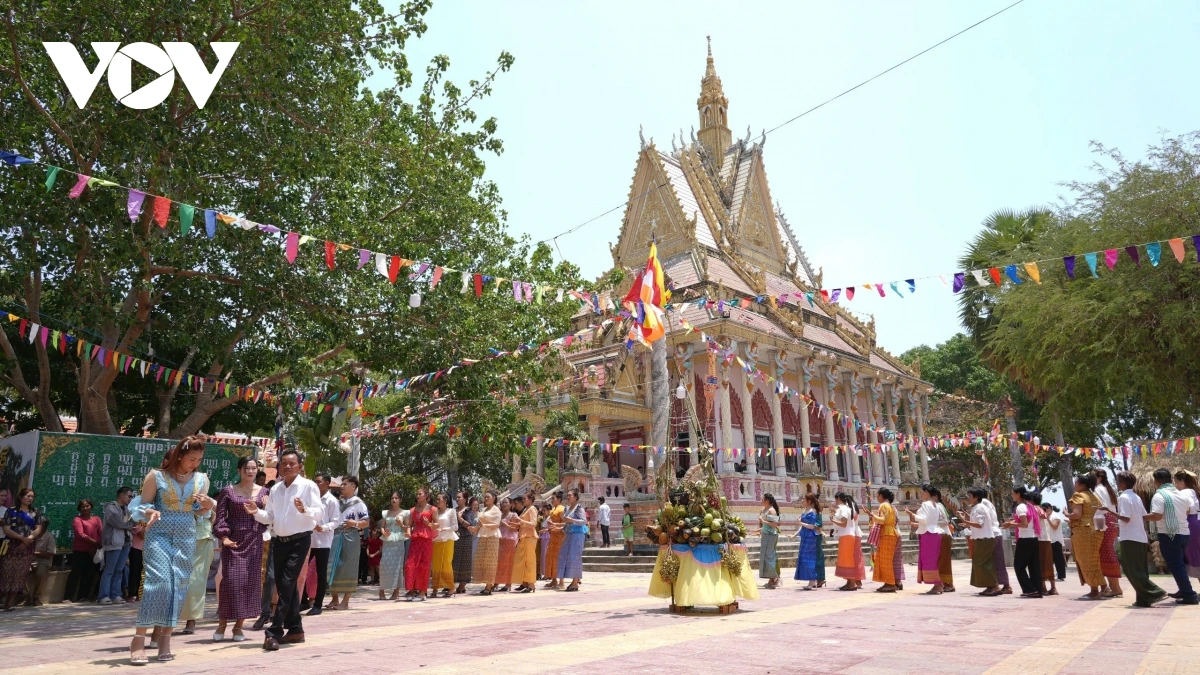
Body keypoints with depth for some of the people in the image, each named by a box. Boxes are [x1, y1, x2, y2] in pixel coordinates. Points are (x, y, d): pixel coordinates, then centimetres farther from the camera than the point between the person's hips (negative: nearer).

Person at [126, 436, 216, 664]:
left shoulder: (201, 480, 7)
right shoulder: (156, 476, -4)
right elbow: (142, 505, 1)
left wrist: (209, 505, -7)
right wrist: (150, 512, -21)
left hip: (187, 537, 4)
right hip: (159, 535, -4)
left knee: (179, 586, 2)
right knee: (158, 582, -15)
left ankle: (165, 639, 11)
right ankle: (139, 639, -5)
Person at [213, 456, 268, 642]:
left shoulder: (263, 492, 8)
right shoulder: (228, 491, 3)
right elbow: (220, 517, -1)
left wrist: (266, 508, -10)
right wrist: (224, 537, -14)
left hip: (254, 541, 2)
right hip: (233, 541, -2)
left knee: (250, 581, 2)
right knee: (231, 580, -7)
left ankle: (239, 625, 12)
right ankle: (222, 623, 8)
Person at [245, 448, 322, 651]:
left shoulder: (308, 486, -7)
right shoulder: (275, 489, 11)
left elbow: (318, 513, -14)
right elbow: (270, 517, 11)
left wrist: (304, 510, -33)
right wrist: (256, 512, -7)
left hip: (299, 541, -7)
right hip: (278, 541, 7)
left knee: (287, 585, -11)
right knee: (283, 586, 12)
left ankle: (275, 632, -7)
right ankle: (295, 630, 23)